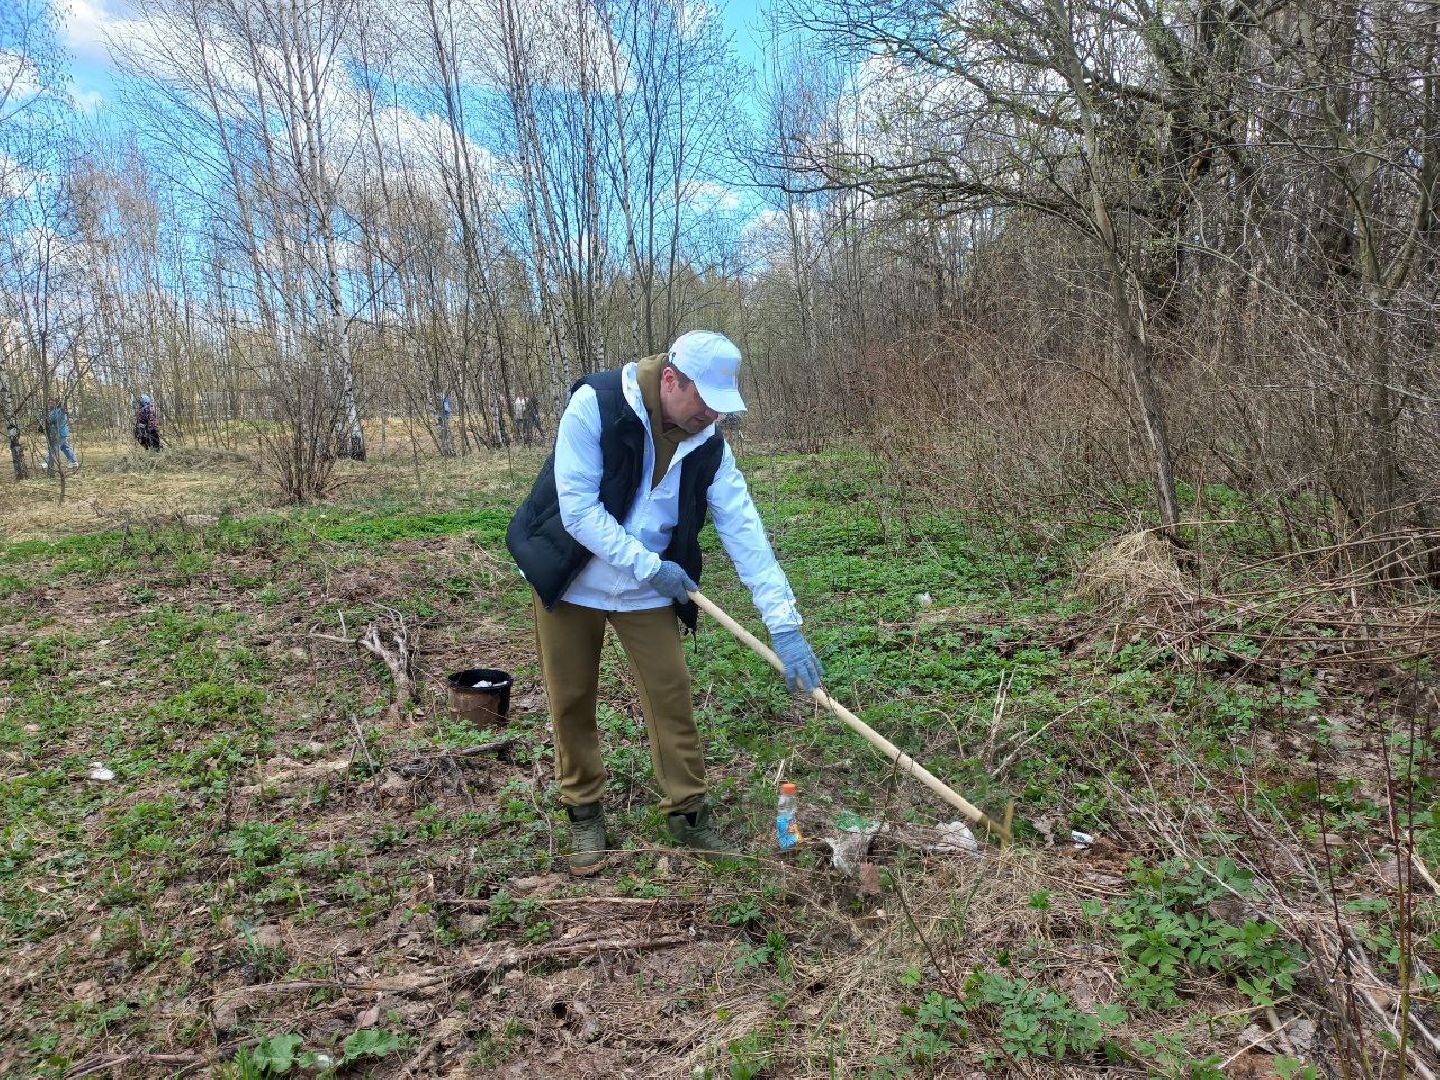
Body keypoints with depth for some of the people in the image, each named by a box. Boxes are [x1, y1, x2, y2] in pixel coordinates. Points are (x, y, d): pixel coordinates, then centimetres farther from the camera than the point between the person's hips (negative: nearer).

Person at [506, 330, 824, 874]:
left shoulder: (709, 445, -10)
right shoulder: (595, 404, -23)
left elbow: (744, 532, -13)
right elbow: (576, 505, -25)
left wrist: (785, 624, -20)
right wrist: (647, 563, -25)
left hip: (648, 590, 3)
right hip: (569, 580, -2)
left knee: (672, 695, 0)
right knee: (571, 702, 6)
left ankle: (687, 810, 19)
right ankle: (584, 811, 26)